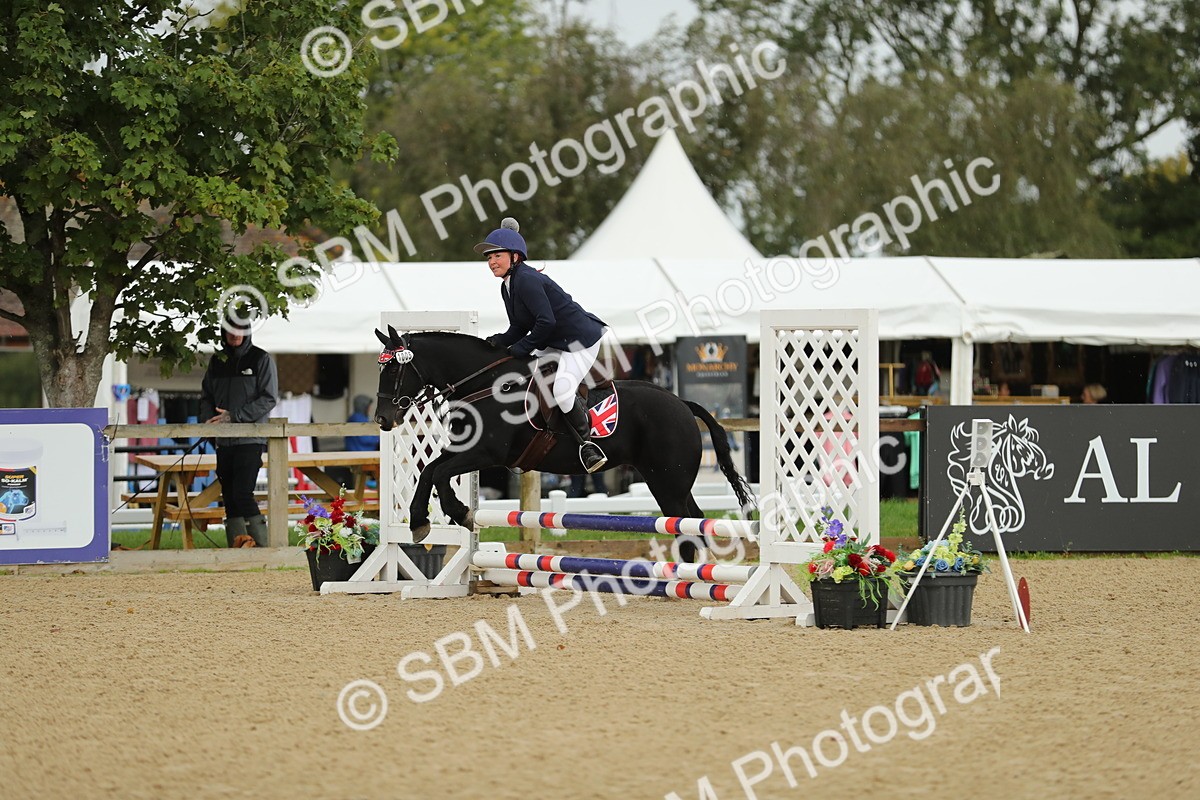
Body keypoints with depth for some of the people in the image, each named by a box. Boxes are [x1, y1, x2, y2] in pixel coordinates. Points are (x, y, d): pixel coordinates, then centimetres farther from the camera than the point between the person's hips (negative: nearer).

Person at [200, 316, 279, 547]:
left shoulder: (260, 359, 0)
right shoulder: (217, 361, 15)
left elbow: (268, 398, -7)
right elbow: (206, 396, 18)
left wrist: (234, 416, -15)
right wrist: (209, 418, -4)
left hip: (250, 439, -6)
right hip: (224, 442, 6)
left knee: (243, 494, -17)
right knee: (230, 500, 4)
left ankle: (263, 550, -13)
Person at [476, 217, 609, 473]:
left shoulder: (526, 280, -21)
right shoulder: (508, 287, 11)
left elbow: (546, 322, -26)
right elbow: (519, 329, 13)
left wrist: (518, 350, -20)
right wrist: (497, 343, -5)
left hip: (580, 339, -11)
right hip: (555, 344, 11)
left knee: (561, 389, -28)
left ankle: (587, 442, -12)